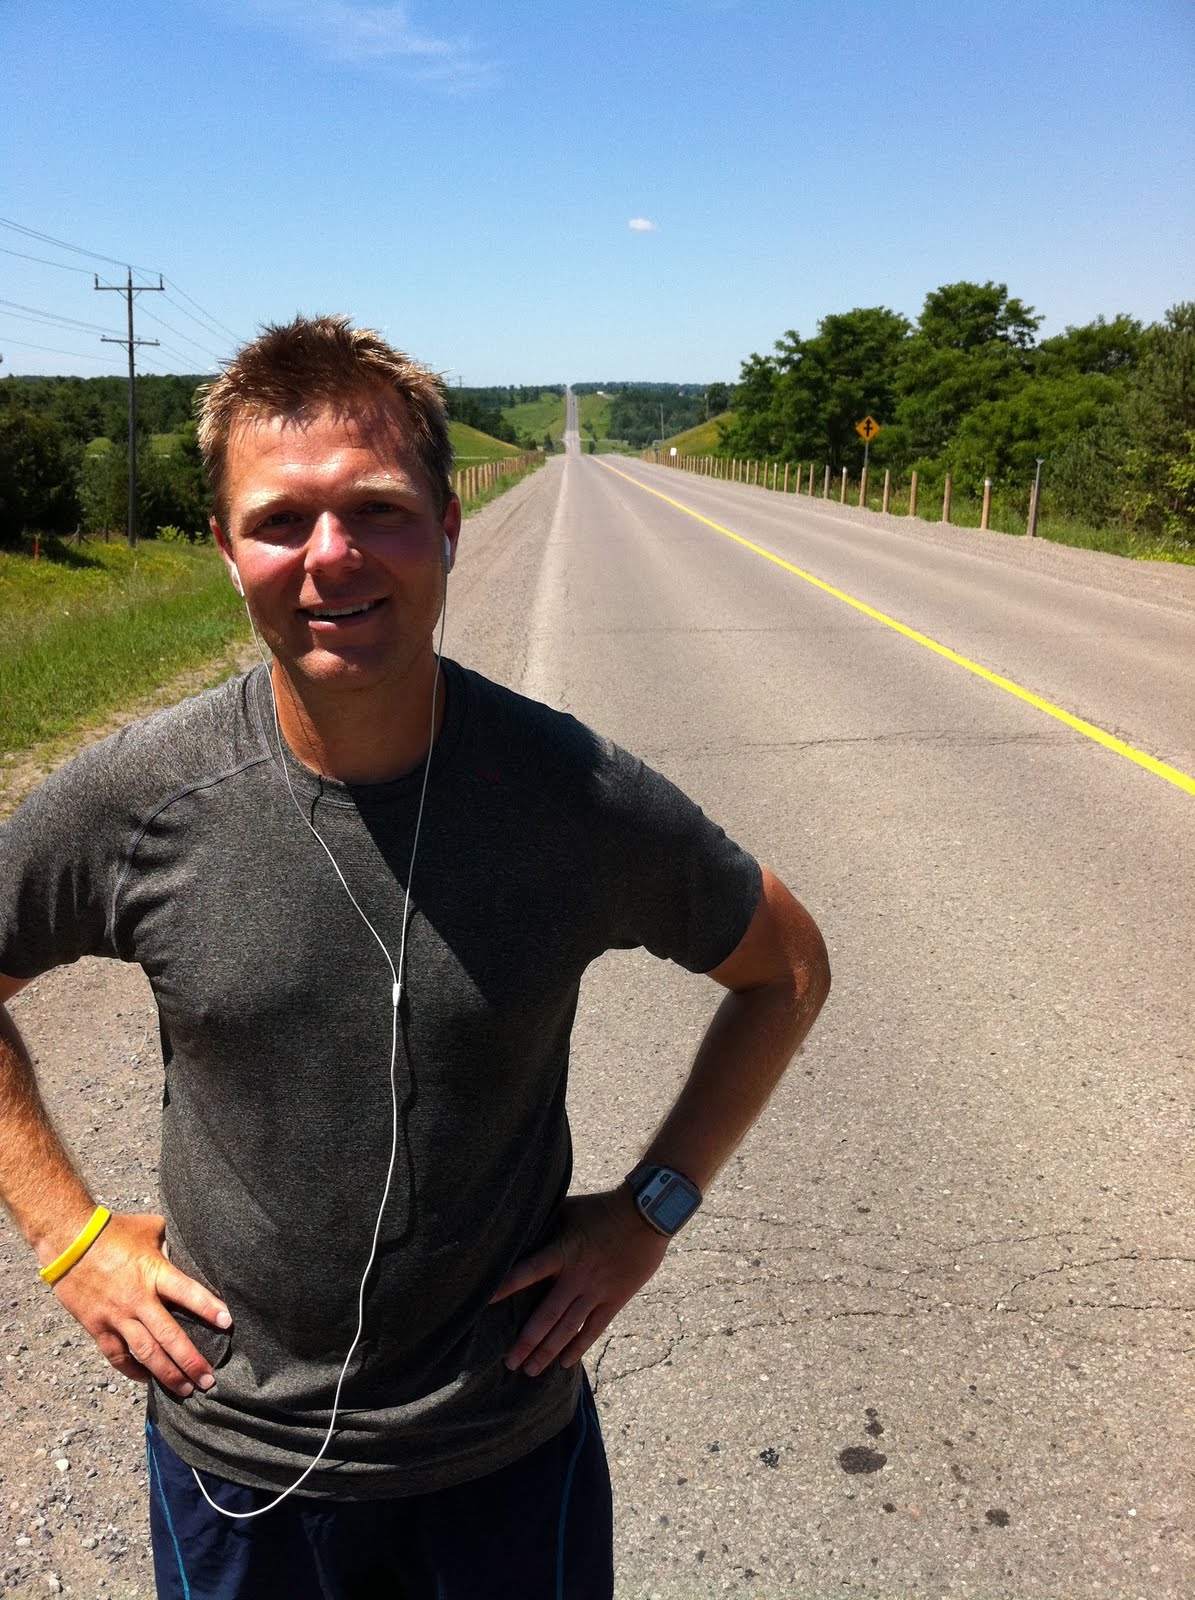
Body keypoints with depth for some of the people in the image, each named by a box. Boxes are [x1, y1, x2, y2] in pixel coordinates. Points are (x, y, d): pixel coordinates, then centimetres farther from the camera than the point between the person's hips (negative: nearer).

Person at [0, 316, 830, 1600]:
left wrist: (649, 1208, -6)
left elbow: (787, 969, -2)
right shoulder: (130, 803, -16)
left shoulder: (578, 797, -18)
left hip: (511, 1444, 0)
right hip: (233, 1455, 1)